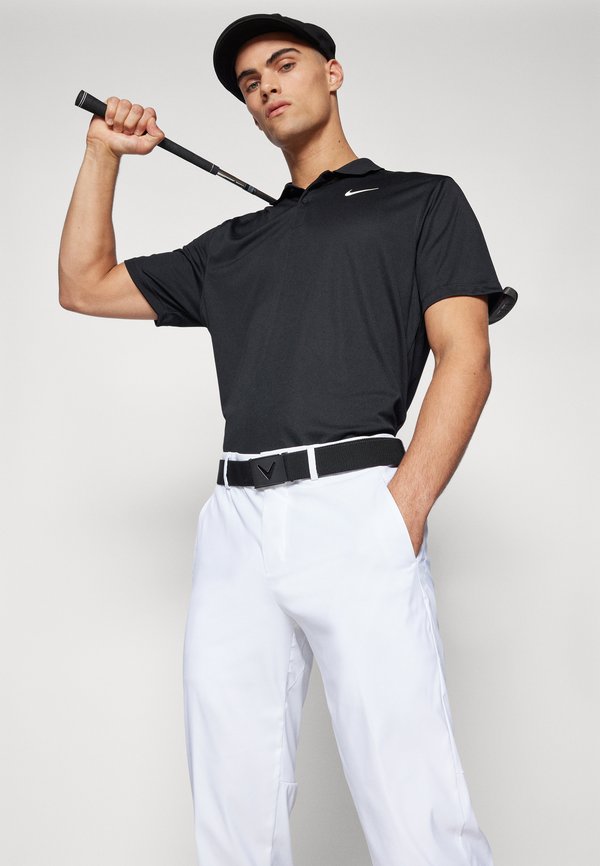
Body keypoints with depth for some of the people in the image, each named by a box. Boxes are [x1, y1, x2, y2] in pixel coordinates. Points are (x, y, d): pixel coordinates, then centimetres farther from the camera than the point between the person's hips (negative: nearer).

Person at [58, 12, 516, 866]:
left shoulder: (422, 200, 15)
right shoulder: (230, 247, 28)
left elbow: (466, 361, 2)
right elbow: (84, 285, 30)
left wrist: (403, 514, -12)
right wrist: (103, 154, 24)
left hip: (354, 507, -4)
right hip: (234, 523, 5)